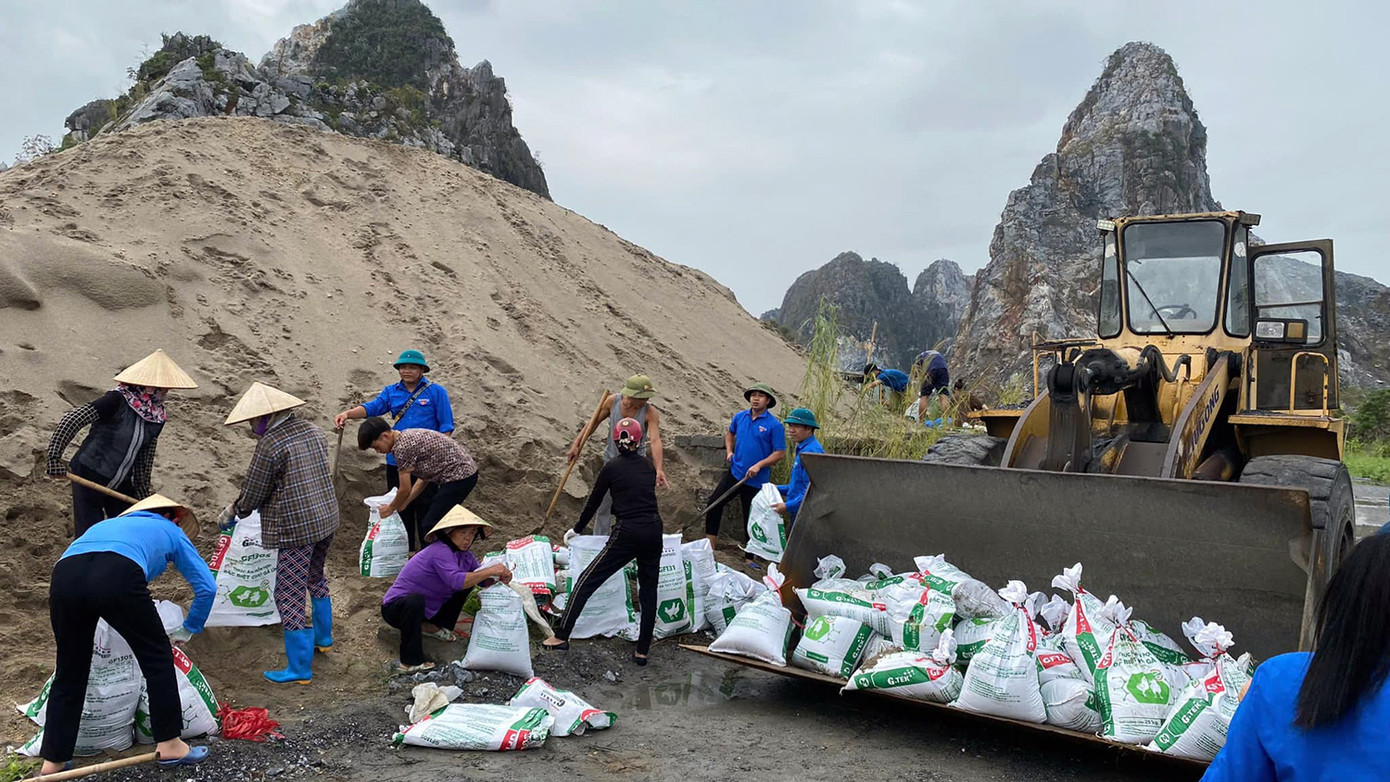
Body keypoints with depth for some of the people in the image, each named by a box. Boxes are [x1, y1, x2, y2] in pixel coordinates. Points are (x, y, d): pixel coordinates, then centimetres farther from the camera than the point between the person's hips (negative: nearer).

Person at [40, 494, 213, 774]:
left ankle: (53, 761, 26)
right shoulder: (171, 531, 32)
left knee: (69, 672, 21)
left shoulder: (109, 523, 44)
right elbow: (207, 587, 26)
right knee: (157, 656, 15)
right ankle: (169, 745, 19)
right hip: (118, 576, -4)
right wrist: (188, 630, 40)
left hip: (64, 575, 4)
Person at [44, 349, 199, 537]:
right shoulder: (118, 400, -22)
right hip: (88, 477, -6)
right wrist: (54, 458, -24)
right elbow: (70, 420, -23)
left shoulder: (157, 417, -2)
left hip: (121, 484, 6)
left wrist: (143, 491, 13)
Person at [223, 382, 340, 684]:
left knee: (289, 597, 1)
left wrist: (233, 511, 14)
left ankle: (300, 668, 7)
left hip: (296, 529, -9)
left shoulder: (270, 445, -16)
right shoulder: (314, 432, 7)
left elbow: (252, 494, -9)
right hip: (327, 519, 9)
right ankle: (323, 638, 45)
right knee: (316, 578, 29)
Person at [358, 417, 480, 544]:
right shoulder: (407, 436, 13)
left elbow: (405, 490, -9)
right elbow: (425, 477, 17)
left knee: (430, 525, -8)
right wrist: (404, 503, 19)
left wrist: (391, 508, 9)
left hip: (459, 475, -10)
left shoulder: (402, 447, -16)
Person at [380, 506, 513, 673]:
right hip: (396, 607, -9)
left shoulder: (465, 556, 0)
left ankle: (434, 627, 14)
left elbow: (483, 580, 3)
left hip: (426, 609, 9)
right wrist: (490, 571, -38)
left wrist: (500, 578, -19)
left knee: (468, 581, 7)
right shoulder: (440, 551, -28)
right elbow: (456, 581, -40)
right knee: (415, 599, -42)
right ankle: (410, 662, -29)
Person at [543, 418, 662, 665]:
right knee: (648, 591, 14)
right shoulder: (649, 465, 12)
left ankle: (562, 636, 4)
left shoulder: (611, 468, 1)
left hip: (627, 534, -4)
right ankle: (643, 650, 14)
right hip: (653, 530, 4)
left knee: (586, 581, 4)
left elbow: (593, 503, 9)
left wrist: (577, 530, 23)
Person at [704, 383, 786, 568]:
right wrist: (729, 451, 9)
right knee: (714, 504, 0)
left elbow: (780, 453, -11)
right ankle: (710, 547, 11)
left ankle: (750, 559, 19)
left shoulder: (774, 425, -11)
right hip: (734, 472, 5)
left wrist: (759, 465, -20)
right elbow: (730, 433, 25)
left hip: (755, 480, -5)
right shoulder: (740, 417, 5)